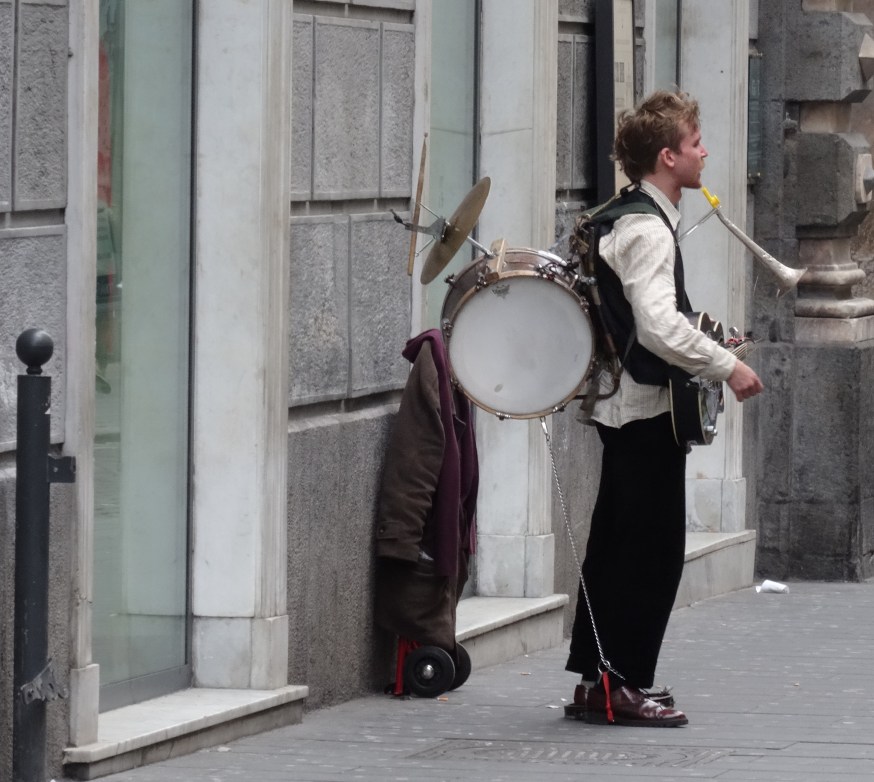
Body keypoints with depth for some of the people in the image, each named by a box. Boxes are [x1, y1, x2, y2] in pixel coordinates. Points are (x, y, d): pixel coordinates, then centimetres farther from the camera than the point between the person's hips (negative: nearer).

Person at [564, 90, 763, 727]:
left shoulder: (631, 217, 14)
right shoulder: (648, 230, -19)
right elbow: (659, 326, -29)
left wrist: (706, 347, 21)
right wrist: (725, 365, -21)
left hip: (625, 405, 10)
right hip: (647, 410, -10)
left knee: (619, 544, 13)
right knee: (653, 547, -5)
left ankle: (596, 682, 18)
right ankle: (622, 686, -2)